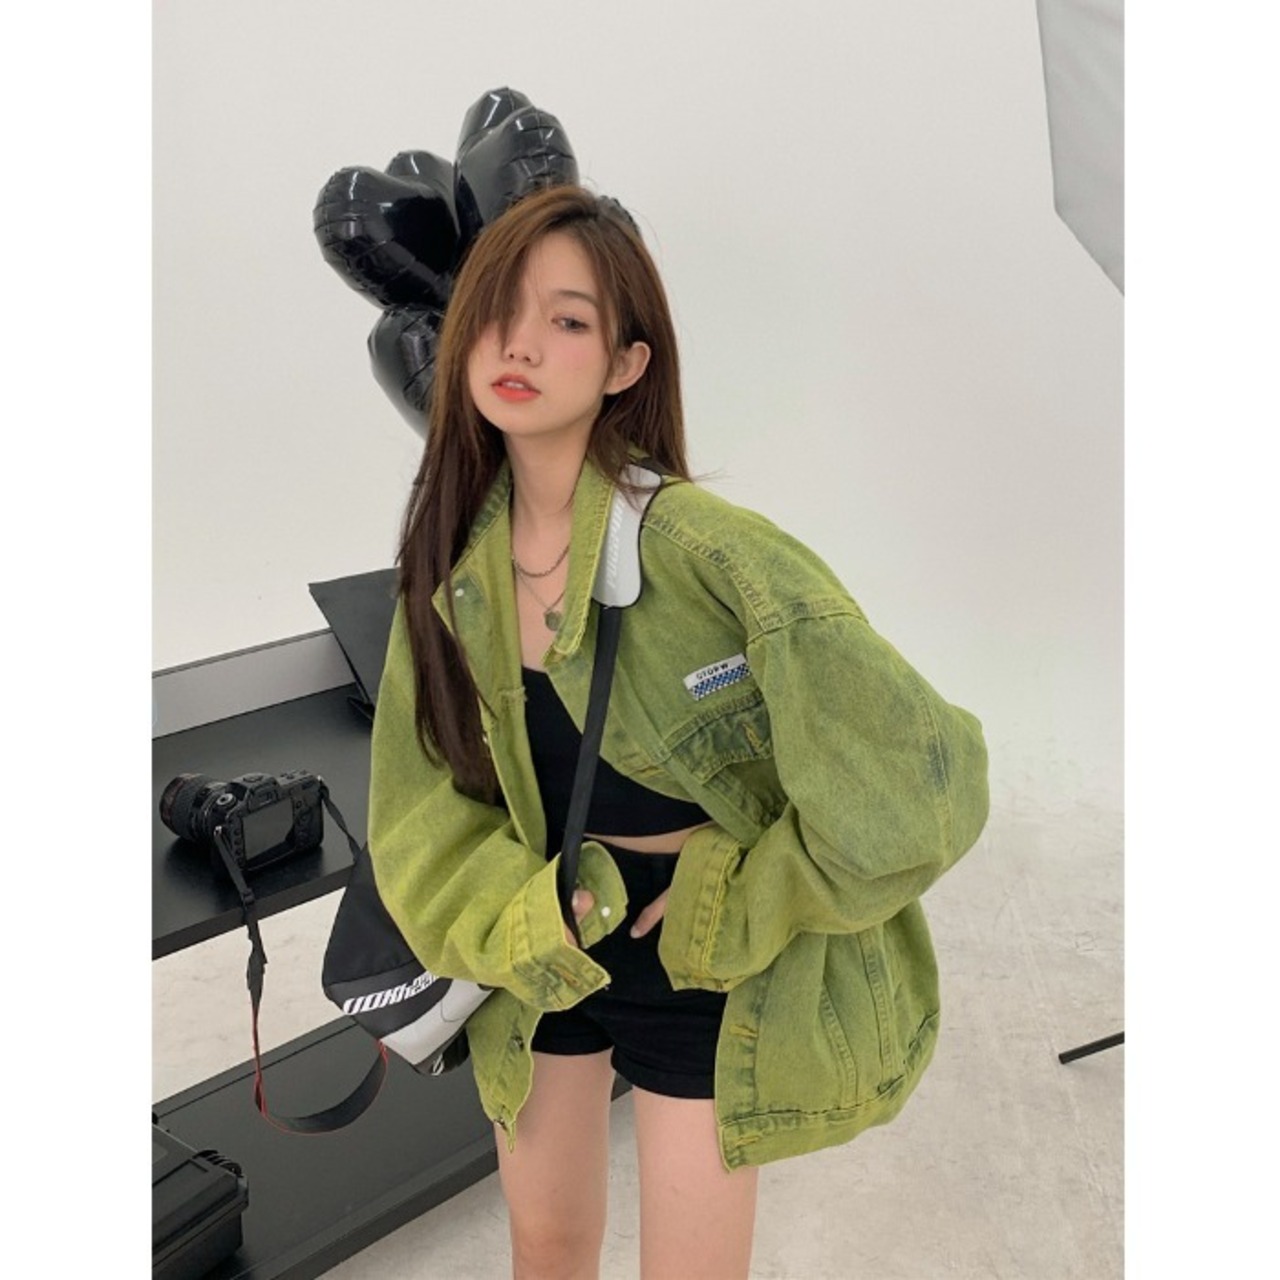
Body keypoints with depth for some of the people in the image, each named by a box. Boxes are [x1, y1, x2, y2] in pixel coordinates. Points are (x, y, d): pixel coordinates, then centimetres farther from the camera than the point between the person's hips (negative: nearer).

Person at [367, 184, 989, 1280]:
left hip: (710, 963, -4)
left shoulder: (699, 543, -25)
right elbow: (426, 804, -1)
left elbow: (910, 777, -26)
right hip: (552, 944, 5)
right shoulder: (452, 572, -7)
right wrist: (522, 923, -18)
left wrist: (739, 908, -16)